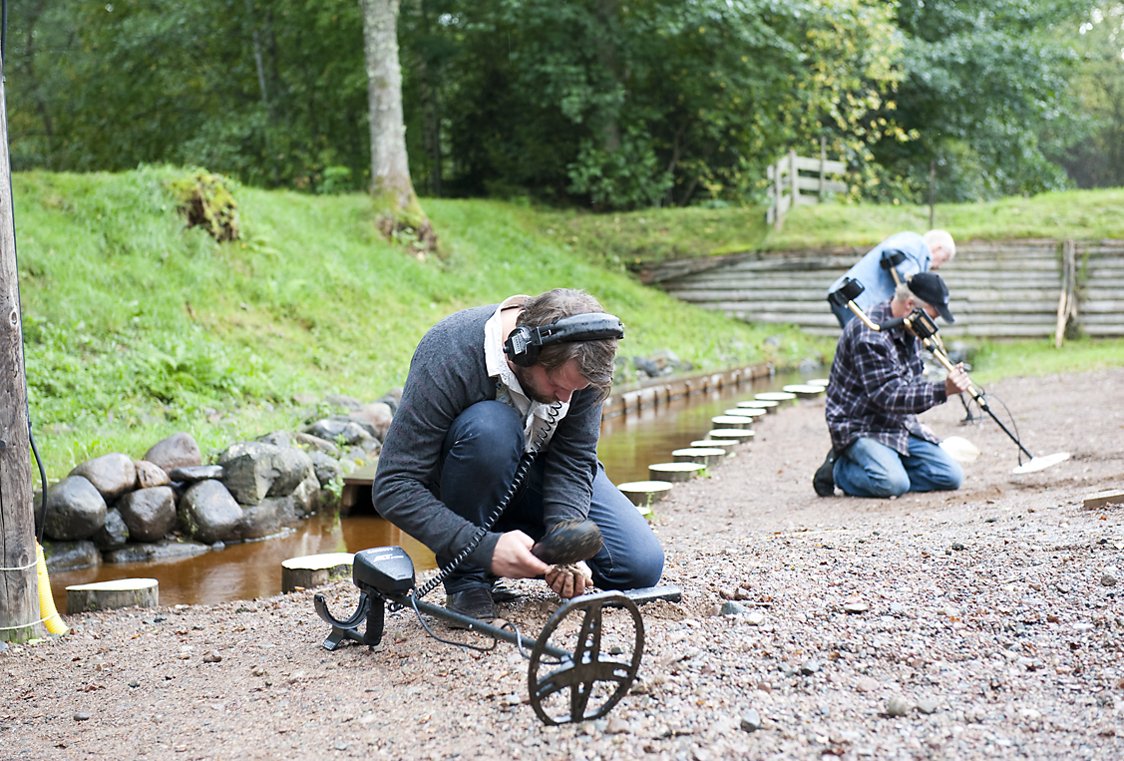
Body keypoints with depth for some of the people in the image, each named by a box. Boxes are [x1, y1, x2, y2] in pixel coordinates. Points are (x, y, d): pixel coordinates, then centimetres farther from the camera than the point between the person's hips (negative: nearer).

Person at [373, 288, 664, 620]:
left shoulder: (578, 361, -22)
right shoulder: (449, 356, -34)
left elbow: (574, 459, -16)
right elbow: (393, 487, -34)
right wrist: (485, 548, -42)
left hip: (536, 473, 4)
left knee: (641, 565, -14)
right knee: (489, 427, -40)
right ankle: (467, 580, -20)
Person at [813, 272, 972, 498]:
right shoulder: (868, 334, -23)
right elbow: (889, 396, -28)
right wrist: (943, 390, -34)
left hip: (901, 425, 9)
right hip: (860, 427, -9)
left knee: (951, 477, -4)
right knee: (893, 484, -31)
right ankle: (839, 470, -3)